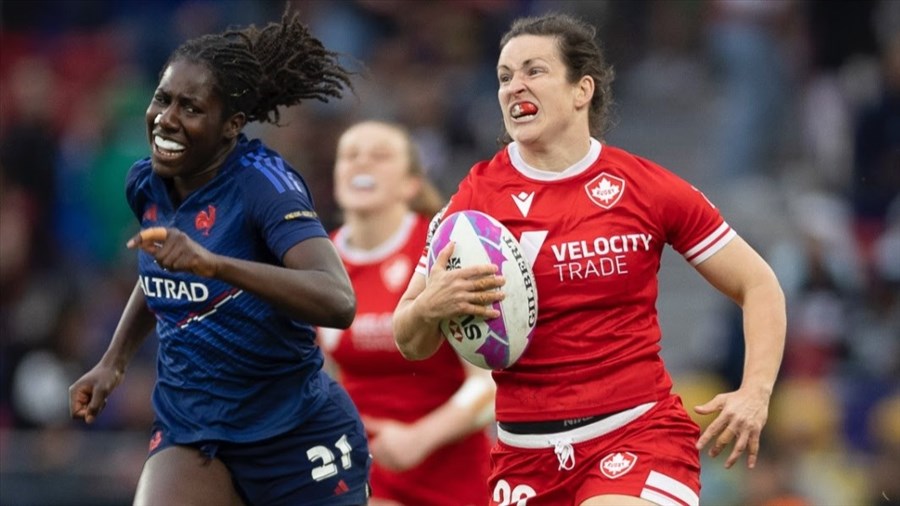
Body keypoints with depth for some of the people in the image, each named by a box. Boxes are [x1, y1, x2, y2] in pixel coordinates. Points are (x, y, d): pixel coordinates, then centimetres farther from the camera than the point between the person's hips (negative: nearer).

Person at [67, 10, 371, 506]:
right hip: (189, 432, 5)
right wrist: (113, 362, 16)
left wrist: (212, 263, -44)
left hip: (296, 440, -5)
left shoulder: (263, 182, -18)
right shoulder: (147, 184, 1)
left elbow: (338, 301, -35)